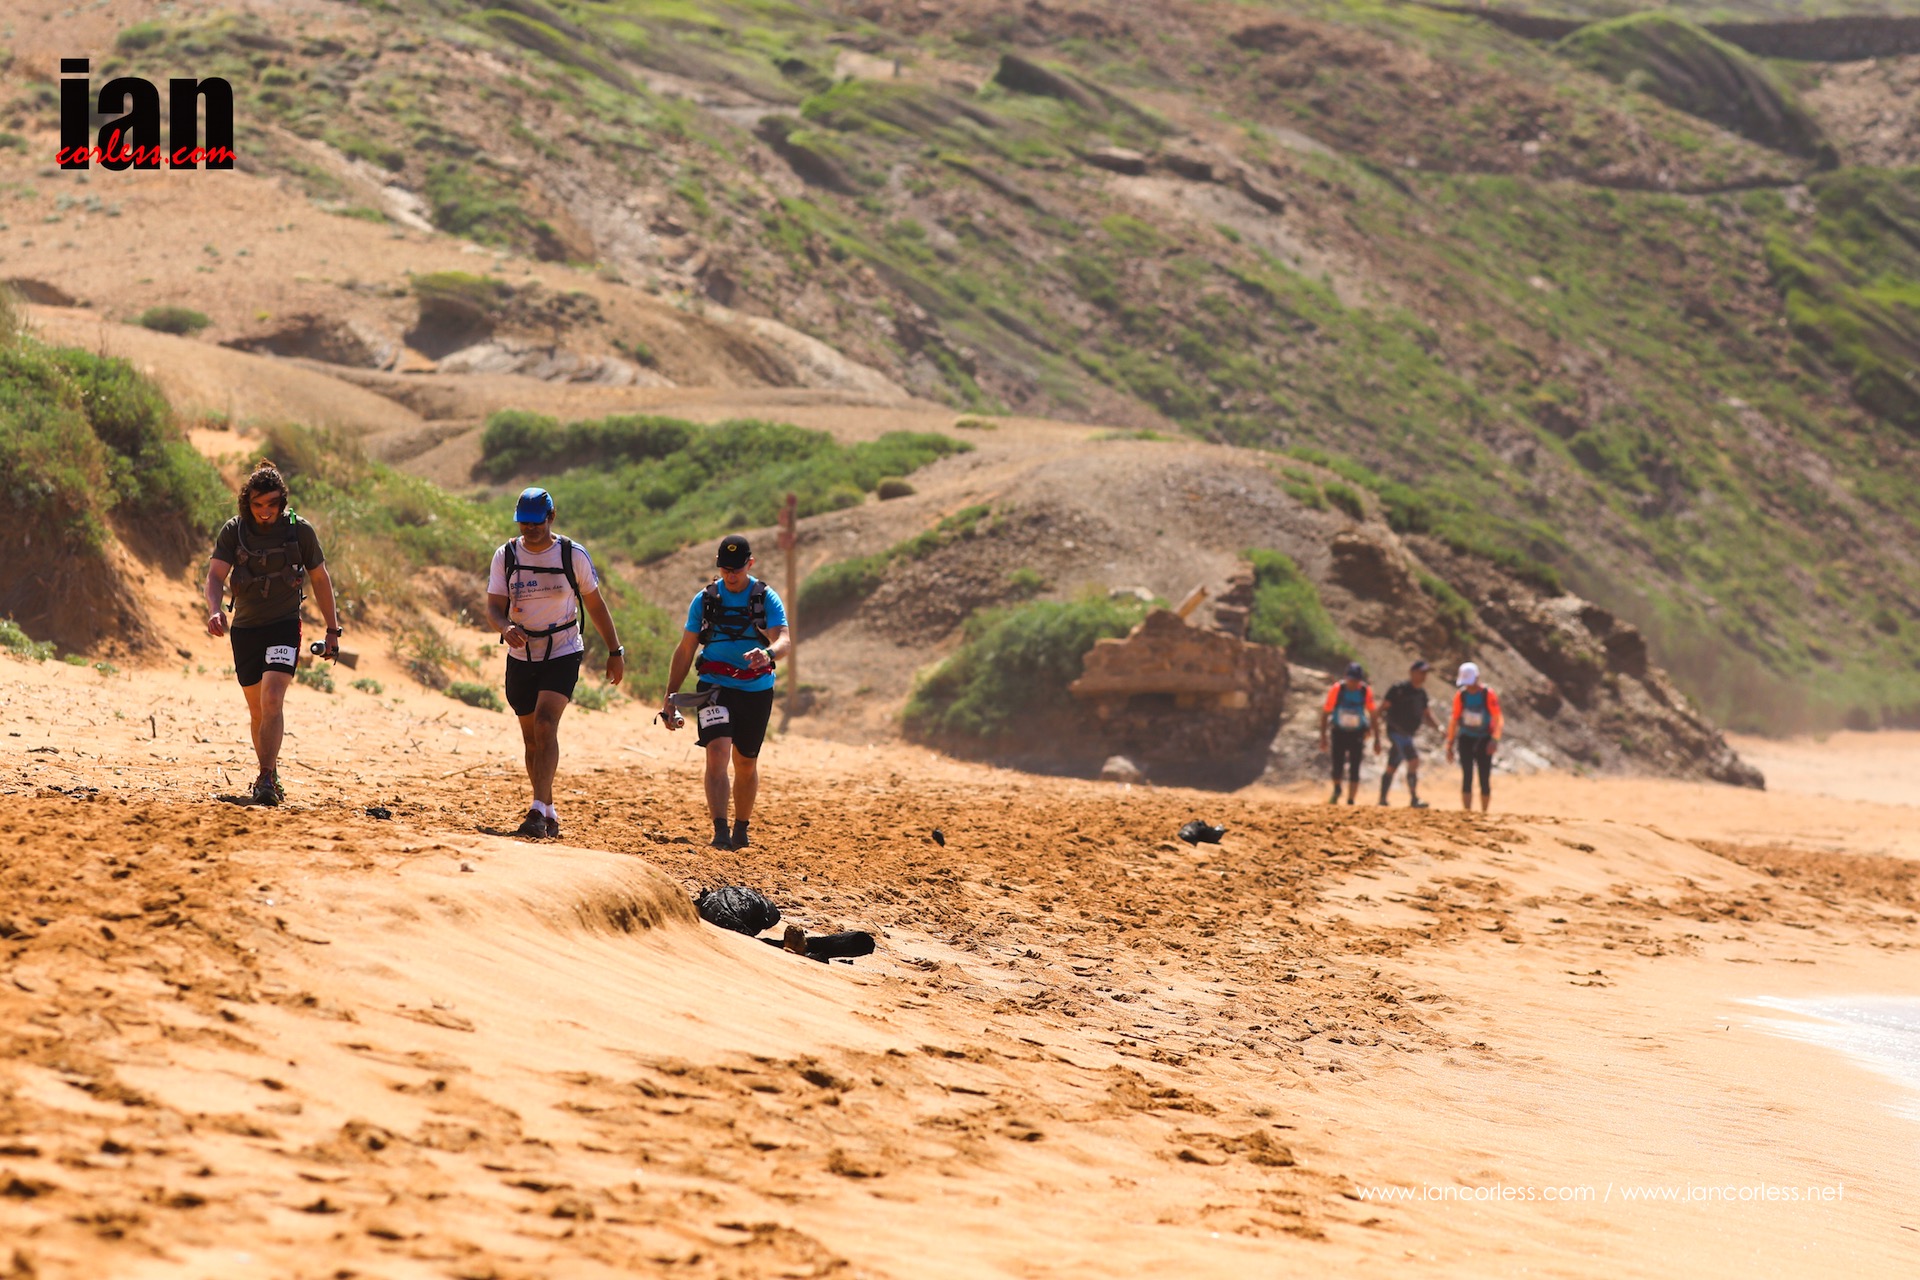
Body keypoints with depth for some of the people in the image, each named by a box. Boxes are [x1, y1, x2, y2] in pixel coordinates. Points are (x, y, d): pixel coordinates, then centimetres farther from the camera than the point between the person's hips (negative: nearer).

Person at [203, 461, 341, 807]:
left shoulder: (299, 531, -5)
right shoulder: (233, 532, -5)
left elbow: (320, 579, 5)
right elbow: (216, 574, -15)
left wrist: (332, 630, 7)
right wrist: (215, 610, -36)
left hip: (284, 626, -3)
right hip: (245, 628, 3)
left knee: (272, 700, -20)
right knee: (258, 711, 11)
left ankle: (267, 780, -24)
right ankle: (269, 775, 28)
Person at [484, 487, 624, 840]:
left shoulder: (573, 555, -5)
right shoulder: (506, 556, -2)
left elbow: (595, 604, 4)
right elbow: (494, 607, -8)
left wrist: (615, 651, 5)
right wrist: (506, 628, -31)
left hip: (563, 654, -3)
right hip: (521, 657, 3)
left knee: (545, 724, -21)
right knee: (532, 738, 8)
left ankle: (538, 812, -27)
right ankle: (549, 813, 23)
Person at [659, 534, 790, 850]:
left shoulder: (767, 599, -1)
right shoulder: (705, 599, 4)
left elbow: (784, 640, -16)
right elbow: (685, 650, 7)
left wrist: (768, 654, -40)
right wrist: (669, 697, 2)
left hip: (756, 690, 1)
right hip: (715, 688, 0)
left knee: (746, 764, 11)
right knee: (718, 753, -19)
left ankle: (741, 828, 29)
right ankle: (720, 831, -26)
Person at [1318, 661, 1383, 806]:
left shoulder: (1366, 691, -11)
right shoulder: (1337, 689, -15)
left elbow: (1373, 716, -1)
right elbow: (1325, 713, -5)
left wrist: (1377, 740, -1)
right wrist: (1323, 736, -6)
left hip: (1357, 734, 1)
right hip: (1339, 732, -1)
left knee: (1354, 769, -5)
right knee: (1337, 765, -6)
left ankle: (1350, 801, 5)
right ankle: (1336, 790, 26)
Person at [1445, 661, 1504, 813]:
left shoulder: (1489, 695, -10)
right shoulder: (1460, 695, 0)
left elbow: (1498, 720, -13)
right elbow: (1454, 720, 8)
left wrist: (1494, 740, -27)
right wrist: (1450, 745, 7)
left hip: (1484, 740, -2)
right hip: (1466, 739, 2)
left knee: (1485, 780, 0)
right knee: (1467, 777, -8)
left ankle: (1484, 813, 12)